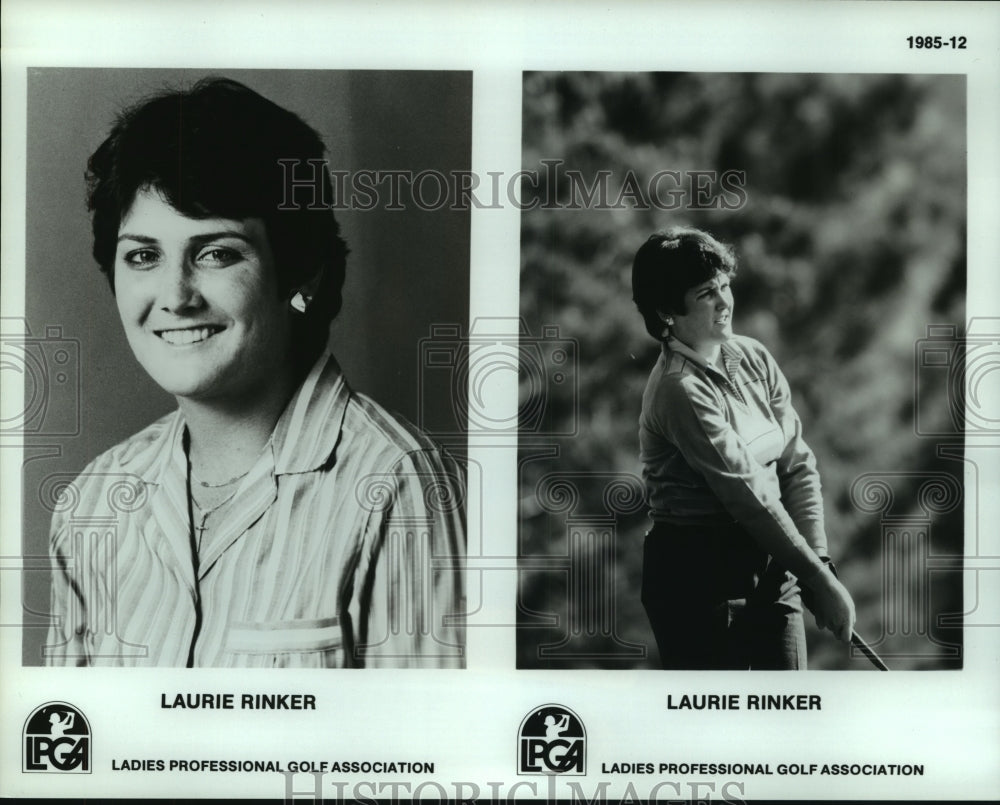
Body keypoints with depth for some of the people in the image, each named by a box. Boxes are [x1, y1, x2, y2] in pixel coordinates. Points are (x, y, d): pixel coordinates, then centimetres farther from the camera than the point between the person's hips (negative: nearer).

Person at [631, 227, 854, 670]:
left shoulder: (754, 358, 6)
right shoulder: (680, 388, -17)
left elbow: (798, 463, 3)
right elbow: (747, 495, -19)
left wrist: (818, 558, -9)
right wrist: (821, 580, -17)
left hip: (770, 564, 7)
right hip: (699, 575, -7)